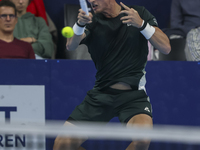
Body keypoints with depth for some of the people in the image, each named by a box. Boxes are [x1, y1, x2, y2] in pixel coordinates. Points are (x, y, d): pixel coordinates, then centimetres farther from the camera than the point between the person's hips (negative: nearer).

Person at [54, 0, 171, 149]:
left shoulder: (140, 13, 1)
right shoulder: (92, 21, 4)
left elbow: (166, 48, -6)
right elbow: (71, 46, -16)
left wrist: (141, 24, -20)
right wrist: (80, 24, -36)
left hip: (134, 94, -2)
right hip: (101, 94, 2)